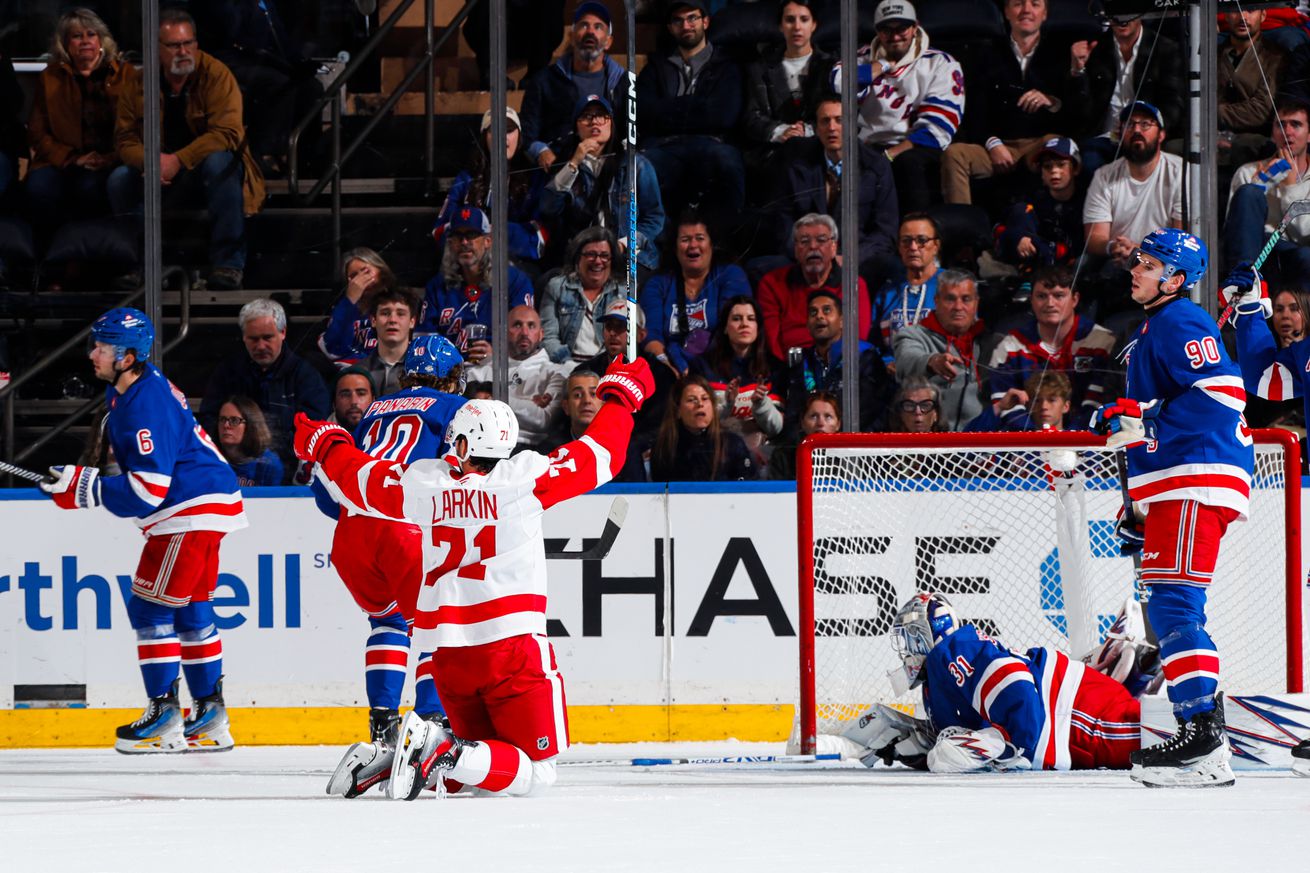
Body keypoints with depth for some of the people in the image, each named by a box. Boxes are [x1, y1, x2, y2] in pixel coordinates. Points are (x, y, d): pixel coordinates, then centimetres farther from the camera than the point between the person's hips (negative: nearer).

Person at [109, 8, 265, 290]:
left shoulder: (215, 74, -14)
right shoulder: (137, 83, -2)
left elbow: (227, 133, -24)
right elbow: (124, 138, -1)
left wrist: (178, 160, -32)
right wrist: (149, 161, -25)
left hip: (207, 167, -3)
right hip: (162, 173, 3)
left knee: (220, 162, -37)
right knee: (119, 179, -22)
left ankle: (228, 263, -32)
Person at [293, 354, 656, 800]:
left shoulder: (423, 484, 1)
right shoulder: (522, 479, -7)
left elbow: (358, 476, 19)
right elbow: (600, 455, 3)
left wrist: (324, 444, 40)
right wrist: (620, 394, 21)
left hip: (447, 654, 5)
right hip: (512, 644, -5)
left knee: (477, 756, 20)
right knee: (536, 771, 0)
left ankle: (391, 756, -6)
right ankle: (442, 756, -25)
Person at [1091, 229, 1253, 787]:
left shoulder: (1180, 323, -8)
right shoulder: (1152, 329, 24)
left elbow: (1222, 394, -22)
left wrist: (1146, 419, -21)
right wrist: (1137, 506, 30)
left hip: (1196, 483, -11)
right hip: (1174, 485, 11)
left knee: (1173, 604, -17)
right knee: (1171, 609, 12)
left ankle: (1202, 739, -23)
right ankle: (1203, 731, 14)